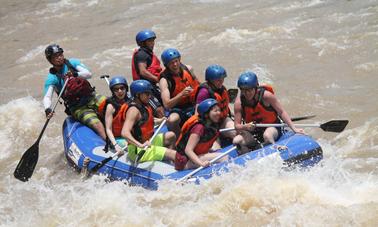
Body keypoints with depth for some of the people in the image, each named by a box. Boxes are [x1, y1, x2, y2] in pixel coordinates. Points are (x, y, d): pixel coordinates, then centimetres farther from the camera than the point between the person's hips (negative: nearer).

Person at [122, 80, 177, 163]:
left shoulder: (144, 106, 10)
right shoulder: (133, 110, -20)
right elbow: (125, 133, -34)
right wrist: (140, 145, -45)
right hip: (138, 150, -11)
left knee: (171, 136, 23)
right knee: (173, 154, -18)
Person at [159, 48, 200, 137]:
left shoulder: (188, 69, 0)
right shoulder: (165, 80, -15)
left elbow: (198, 85, 21)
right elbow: (167, 104, -26)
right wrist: (182, 94, -36)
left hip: (194, 105, 4)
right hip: (178, 109, -4)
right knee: (172, 120, -36)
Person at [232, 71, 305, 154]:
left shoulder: (265, 95, -19)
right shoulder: (239, 103, -13)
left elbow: (281, 112, -11)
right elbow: (237, 126, -11)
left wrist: (294, 128, -16)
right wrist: (245, 127, -34)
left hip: (272, 127, -3)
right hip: (253, 132, 3)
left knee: (267, 135, -38)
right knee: (236, 141, -21)